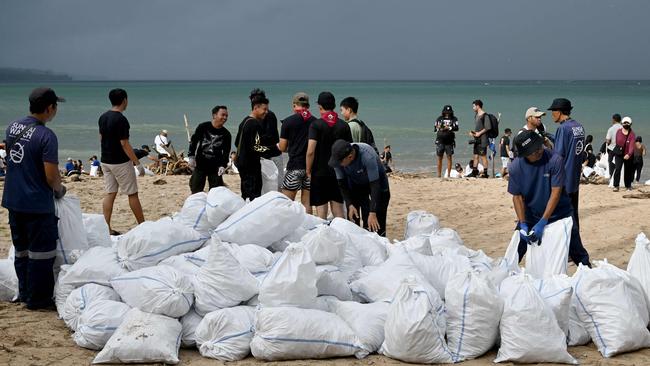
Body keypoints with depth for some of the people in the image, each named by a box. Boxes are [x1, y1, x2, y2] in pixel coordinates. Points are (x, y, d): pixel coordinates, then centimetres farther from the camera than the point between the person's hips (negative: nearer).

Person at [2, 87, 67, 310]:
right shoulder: (46, 136, -20)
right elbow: (51, 177, -20)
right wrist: (59, 190, 0)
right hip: (37, 204, -8)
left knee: (21, 249, 18)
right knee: (41, 252, 3)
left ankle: (24, 292, 29)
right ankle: (37, 299, 9)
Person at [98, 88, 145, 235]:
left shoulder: (103, 117, 6)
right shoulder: (121, 120, -19)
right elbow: (124, 144, -20)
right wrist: (138, 164, -16)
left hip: (105, 161, 8)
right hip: (120, 162, -7)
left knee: (110, 194, 8)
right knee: (132, 194, 3)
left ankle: (106, 227, 5)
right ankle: (142, 225, 11)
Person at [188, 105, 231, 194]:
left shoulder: (226, 135, 0)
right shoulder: (203, 127, -4)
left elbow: (226, 152, 1)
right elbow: (193, 141, 3)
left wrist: (223, 165, -12)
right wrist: (191, 157, -4)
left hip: (215, 167, 1)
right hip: (200, 164, -1)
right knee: (196, 190, 2)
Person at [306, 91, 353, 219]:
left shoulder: (316, 125, -9)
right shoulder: (344, 126, 2)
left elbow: (310, 151, -16)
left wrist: (308, 171, -5)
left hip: (320, 172, -3)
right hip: (339, 173, 3)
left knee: (321, 210, 2)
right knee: (338, 213, 9)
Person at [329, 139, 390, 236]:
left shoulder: (367, 156, -39)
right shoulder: (338, 158, -25)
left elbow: (374, 185, -37)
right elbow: (342, 184, -14)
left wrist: (372, 213, -40)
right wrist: (349, 205, -25)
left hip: (377, 182, -4)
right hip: (356, 184, 4)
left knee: (377, 226, -13)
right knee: (353, 221, -3)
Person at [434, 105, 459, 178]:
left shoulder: (454, 119, 4)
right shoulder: (439, 119, 9)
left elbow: (456, 128, -11)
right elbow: (434, 129, 9)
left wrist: (448, 128, -24)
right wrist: (438, 127, -12)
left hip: (449, 142, -1)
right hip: (440, 141, 1)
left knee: (449, 158, -2)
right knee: (439, 158, 4)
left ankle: (448, 175, 2)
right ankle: (439, 175, 10)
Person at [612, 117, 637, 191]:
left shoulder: (632, 134, -12)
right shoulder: (618, 132, -3)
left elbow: (631, 145, -24)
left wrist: (629, 154, -38)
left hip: (628, 156, -1)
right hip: (619, 154, 1)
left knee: (628, 171, 10)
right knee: (617, 169, -14)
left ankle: (628, 186, 27)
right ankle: (616, 186, -13)